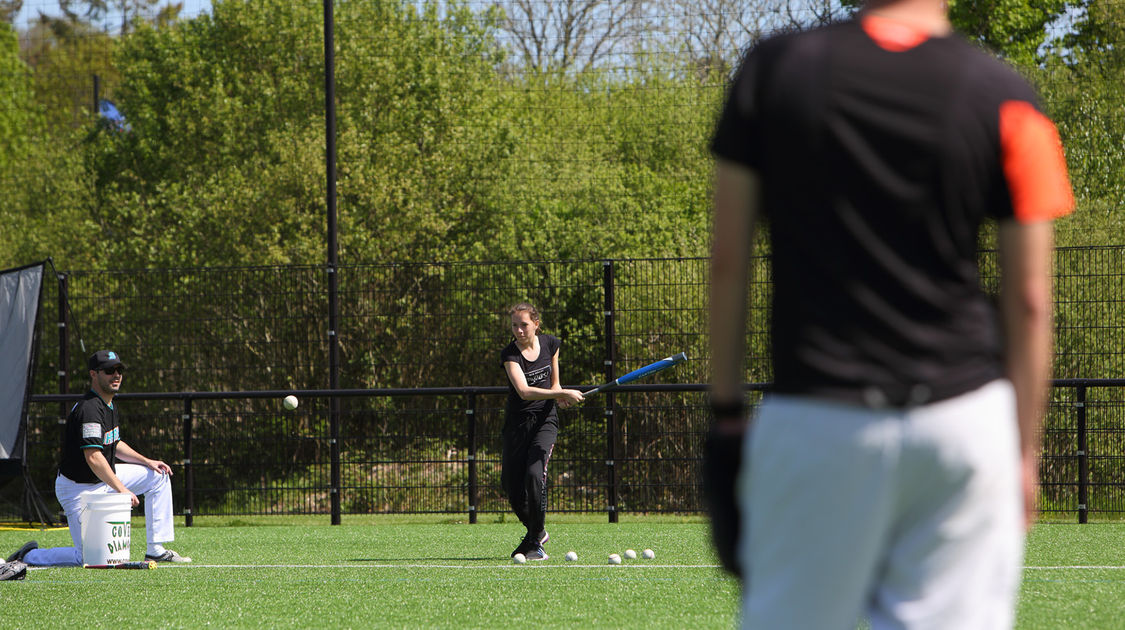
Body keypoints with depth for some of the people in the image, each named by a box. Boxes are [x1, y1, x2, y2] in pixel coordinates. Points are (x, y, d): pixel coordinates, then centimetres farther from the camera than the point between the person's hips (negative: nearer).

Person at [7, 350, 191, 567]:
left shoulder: (109, 404, 8)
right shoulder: (90, 409, -24)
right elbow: (93, 458, -32)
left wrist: (147, 462, 10)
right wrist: (122, 490, -30)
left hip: (103, 478, 10)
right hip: (78, 489, -10)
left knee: (158, 475, 8)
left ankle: (156, 551, 9)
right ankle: (29, 555, 6)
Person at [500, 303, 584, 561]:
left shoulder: (551, 344, 1)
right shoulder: (510, 354, -13)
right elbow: (524, 391, -28)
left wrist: (560, 396, -5)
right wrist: (563, 393, -33)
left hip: (545, 420, 0)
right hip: (517, 422, 0)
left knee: (535, 475, -20)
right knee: (510, 482, -1)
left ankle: (535, 541, -9)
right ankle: (536, 531, 27)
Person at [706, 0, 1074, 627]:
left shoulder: (773, 68, 1)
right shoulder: (1004, 97, -2)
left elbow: (728, 260, 3)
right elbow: (1029, 299, 1)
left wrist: (727, 412, 9)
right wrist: (1025, 450, 9)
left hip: (814, 418, 0)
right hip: (965, 420, 0)